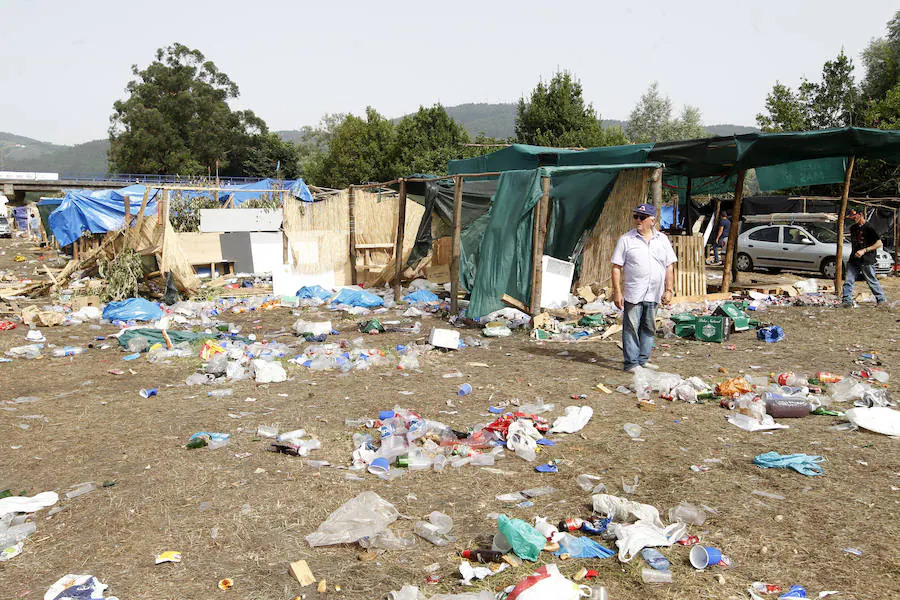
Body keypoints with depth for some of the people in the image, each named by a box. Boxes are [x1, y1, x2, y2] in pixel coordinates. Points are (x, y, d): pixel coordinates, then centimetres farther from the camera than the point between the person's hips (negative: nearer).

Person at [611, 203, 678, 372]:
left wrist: (669, 290, 2)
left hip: (654, 294, 3)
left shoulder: (663, 240, 9)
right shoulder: (626, 239, 0)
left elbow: (669, 267, 10)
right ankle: (631, 363, 5)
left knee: (649, 328, 10)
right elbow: (616, 267, -2)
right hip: (633, 294, -3)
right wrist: (617, 292, -9)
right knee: (631, 328, -2)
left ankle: (643, 361, 21)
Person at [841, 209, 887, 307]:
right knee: (848, 281, -2)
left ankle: (882, 299, 18)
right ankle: (847, 301, 0)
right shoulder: (853, 228, 12)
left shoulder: (868, 228, -11)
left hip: (866, 261, -6)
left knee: (872, 282, 3)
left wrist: (864, 250, -19)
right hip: (853, 260, 7)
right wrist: (853, 253, 15)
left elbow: (879, 243, -13)